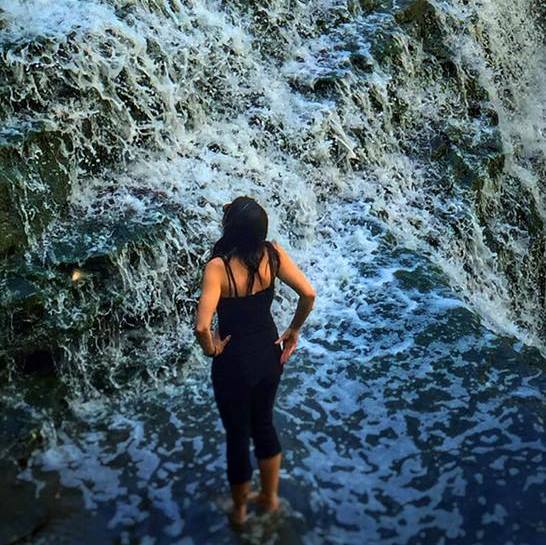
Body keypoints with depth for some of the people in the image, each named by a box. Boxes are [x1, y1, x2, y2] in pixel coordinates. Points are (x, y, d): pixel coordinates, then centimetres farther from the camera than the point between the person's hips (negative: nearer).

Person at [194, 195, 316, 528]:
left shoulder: (219, 266, -26)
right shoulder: (273, 253, -12)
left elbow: (202, 326, -34)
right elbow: (309, 294, -11)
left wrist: (211, 349, -14)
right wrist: (294, 331, 3)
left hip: (235, 361, -5)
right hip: (270, 353, 5)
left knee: (238, 434, 17)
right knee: (263, 423, 27)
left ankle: (239, 510, 39)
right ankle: (270, 496, 44)